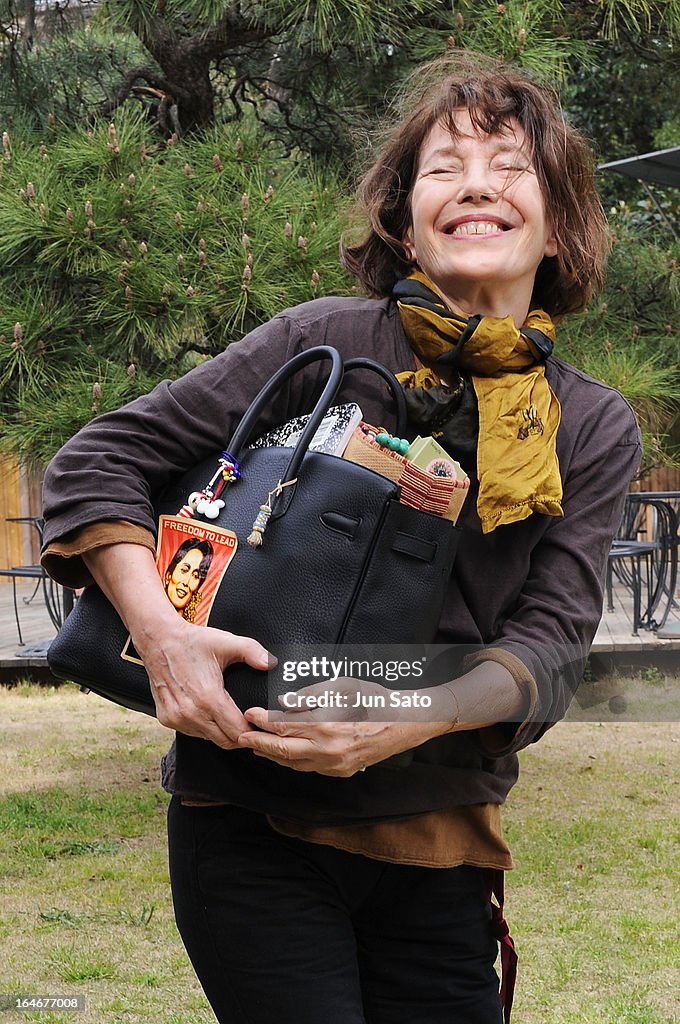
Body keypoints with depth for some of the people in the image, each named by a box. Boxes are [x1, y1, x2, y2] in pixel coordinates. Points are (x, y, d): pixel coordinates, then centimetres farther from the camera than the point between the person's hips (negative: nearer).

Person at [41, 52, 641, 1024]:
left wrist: (406, 723, -24)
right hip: (256, 826, -3)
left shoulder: (595, 428, 4)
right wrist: (162, 631, -21)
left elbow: (552, 643, -5)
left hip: (440, 840, 3)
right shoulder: (326, 345, -6)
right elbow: (100, 460, -4)